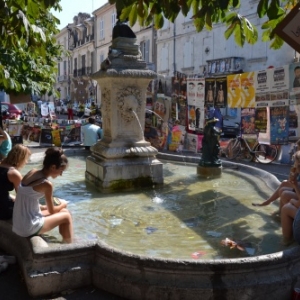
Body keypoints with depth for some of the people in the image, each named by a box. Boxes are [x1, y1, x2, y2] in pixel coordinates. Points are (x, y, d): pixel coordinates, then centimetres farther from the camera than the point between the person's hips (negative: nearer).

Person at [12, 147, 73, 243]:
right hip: (29, 228, -8)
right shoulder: (47, 184, -19)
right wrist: (63, 204, 14)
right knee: (67, 216, 7)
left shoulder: (32, 172, 1)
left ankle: (65, 241, 32)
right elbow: (51, 211, -5)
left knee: (63, 211, 19)